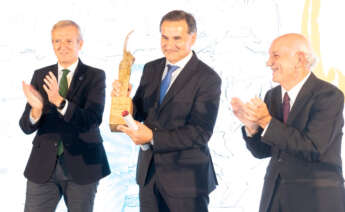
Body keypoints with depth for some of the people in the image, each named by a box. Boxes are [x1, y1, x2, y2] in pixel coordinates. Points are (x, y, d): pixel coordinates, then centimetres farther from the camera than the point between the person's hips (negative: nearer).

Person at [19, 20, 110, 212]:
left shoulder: (95, 77, -4)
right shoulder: (40, 76, 4)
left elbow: (93, 120, -17)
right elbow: (26, 127, -2)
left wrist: (60, 102, -32)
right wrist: (36, 109, -25)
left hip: (82, 166, -2)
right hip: (44, 166, 2)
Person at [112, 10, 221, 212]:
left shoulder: (208, 79, -12)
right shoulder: (151, 69, 7)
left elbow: (201, 133, -18)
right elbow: (139, 113, 9)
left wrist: (153, 138, -23)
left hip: (186, 178, -5)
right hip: (149, 172, 5)